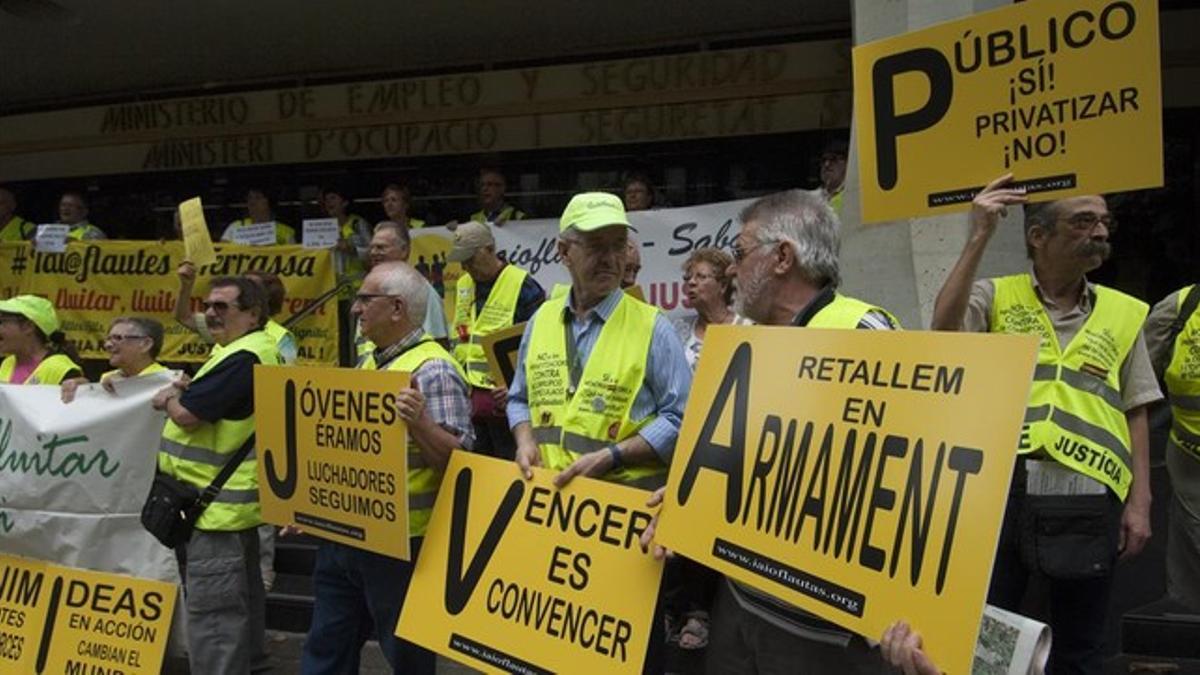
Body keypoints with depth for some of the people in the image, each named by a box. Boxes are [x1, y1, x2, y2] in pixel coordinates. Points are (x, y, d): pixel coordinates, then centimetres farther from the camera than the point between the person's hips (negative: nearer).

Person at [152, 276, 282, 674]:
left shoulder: (244, 358, -21)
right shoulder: (248, 351, 15)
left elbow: (188, 415, -24)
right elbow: (214, 405, 20)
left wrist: (170, 398, -2)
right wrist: (183, 391, 0)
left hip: (217, 503, -11)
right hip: (228, 498, 11)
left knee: (211, 611, -7)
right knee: (238, 600, 22)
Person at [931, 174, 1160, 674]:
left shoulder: (1124, 314, 11)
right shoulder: (995, 298, 6)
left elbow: (1135, 413, 12)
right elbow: (944, 329, -15)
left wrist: (1139, 501, 5)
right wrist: (979, 238, -15)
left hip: (1086, 499, 2)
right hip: (999, 488, -2)